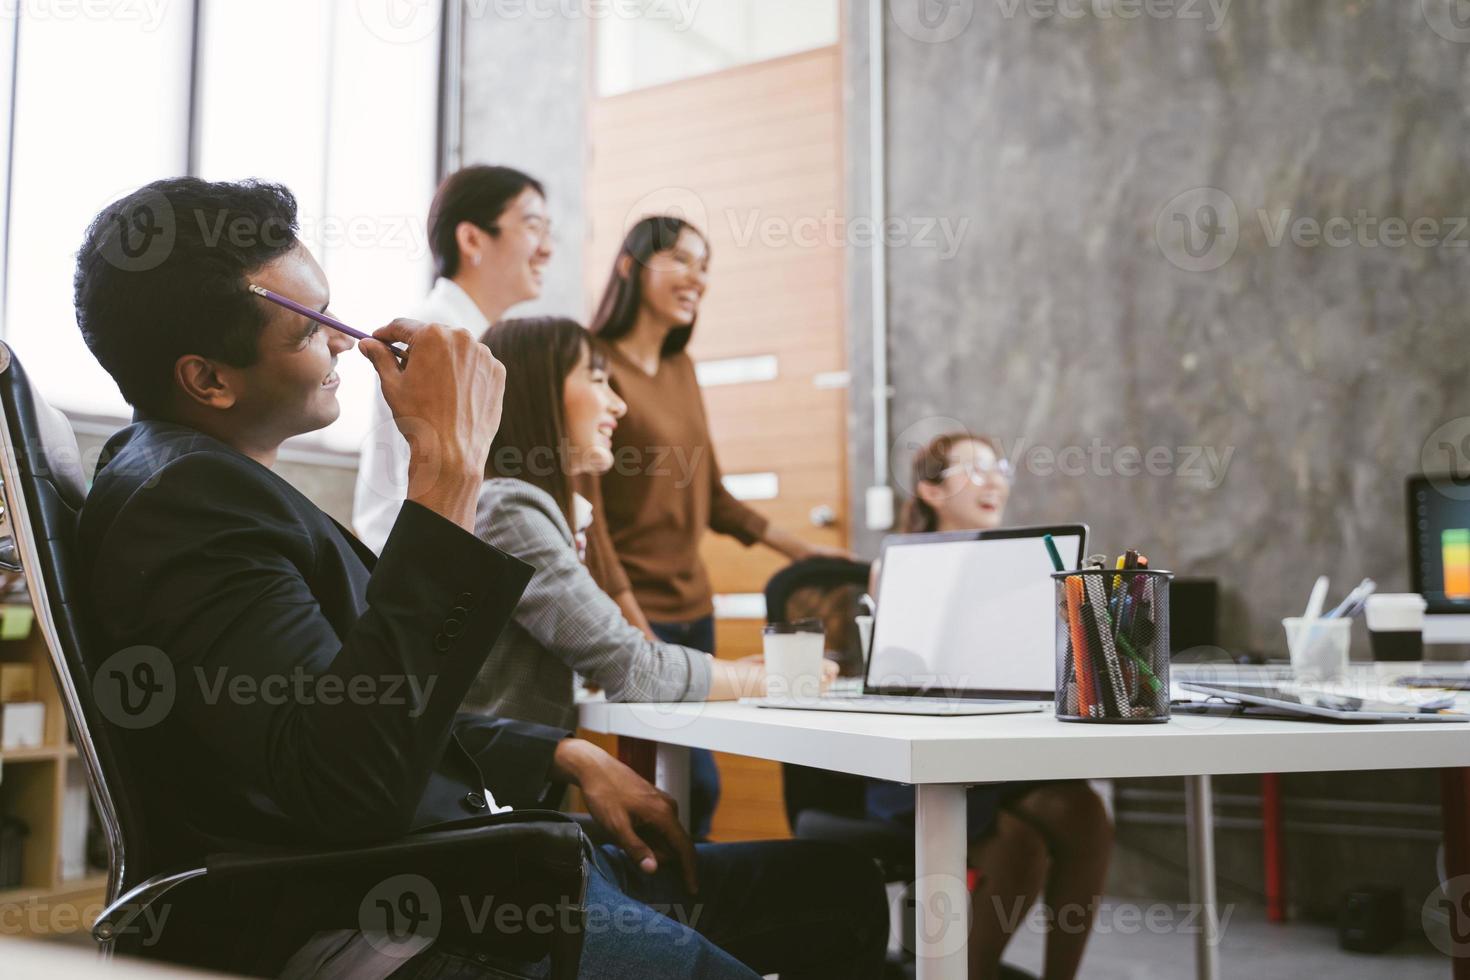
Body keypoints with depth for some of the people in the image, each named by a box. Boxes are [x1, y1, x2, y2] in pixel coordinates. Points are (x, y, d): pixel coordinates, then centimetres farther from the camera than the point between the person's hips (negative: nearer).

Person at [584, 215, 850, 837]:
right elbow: (584, 506, -14)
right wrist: (633, 625, -18)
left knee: (690, 783, 7)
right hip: (631, 607, -7)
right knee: (693, 784, -11)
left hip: (691, 603, 7)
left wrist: (793, 547, 15)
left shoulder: (680, 368, 14)